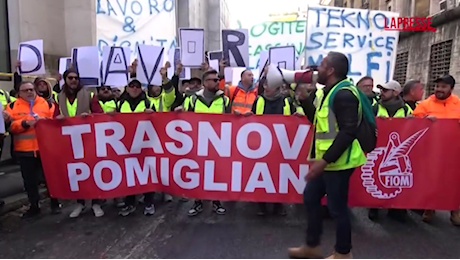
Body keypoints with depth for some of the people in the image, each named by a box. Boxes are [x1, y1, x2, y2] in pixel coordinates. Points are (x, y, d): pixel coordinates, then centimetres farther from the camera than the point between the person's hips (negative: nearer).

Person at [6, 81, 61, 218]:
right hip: (25, 149, 1)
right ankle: (34, 206, 24)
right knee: (30, 179, 9)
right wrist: (25, 123, -18)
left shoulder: (47, 103, 6)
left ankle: (55, 203, 21)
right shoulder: (12, 106, 6)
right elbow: (11, 125, -3)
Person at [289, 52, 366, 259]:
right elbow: (316, 119, 18)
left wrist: (325, 160, -25)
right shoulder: (328, 92, 14)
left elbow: (348, 132, -24)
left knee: (336, 207, 3)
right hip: (326, 160, 10)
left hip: (337, 161, -10)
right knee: (310, 197, 15)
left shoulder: (343, 94, -17)